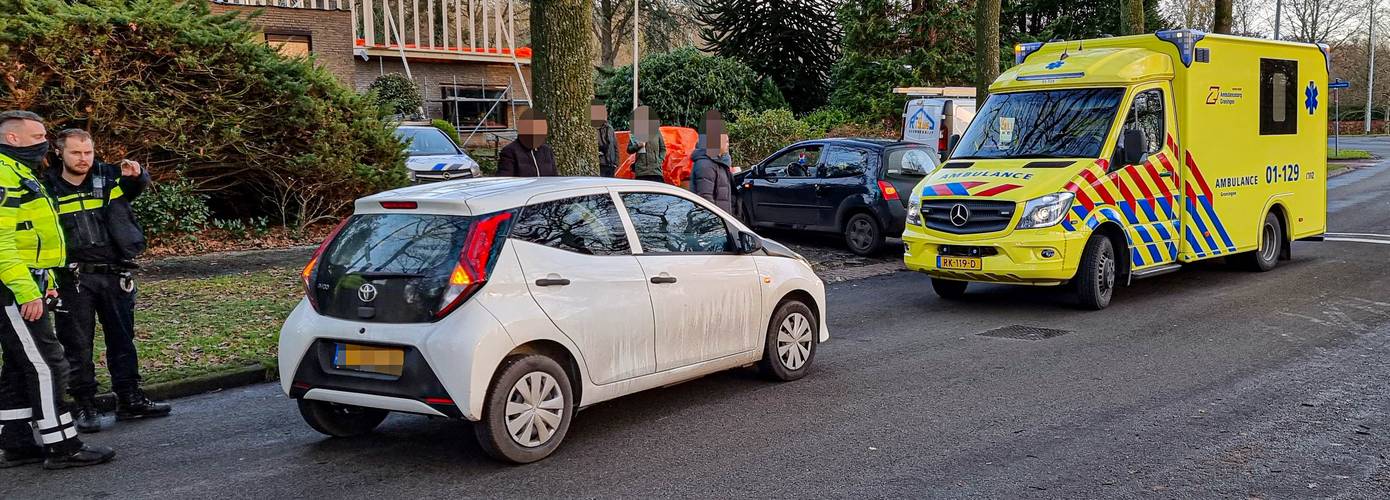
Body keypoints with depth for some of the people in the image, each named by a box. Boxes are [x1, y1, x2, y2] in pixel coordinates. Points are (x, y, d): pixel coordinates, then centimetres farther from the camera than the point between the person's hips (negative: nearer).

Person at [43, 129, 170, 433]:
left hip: (114, 274, 2)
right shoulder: (48, 189, 1)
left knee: (122, 339, 10)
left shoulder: (109, 177, 3)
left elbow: (141, 184, -14)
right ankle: (86, 407, 11)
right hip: (74, 279, -2)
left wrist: (135, 175, -39)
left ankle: (130, 400, 20)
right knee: (77, 345, 2)